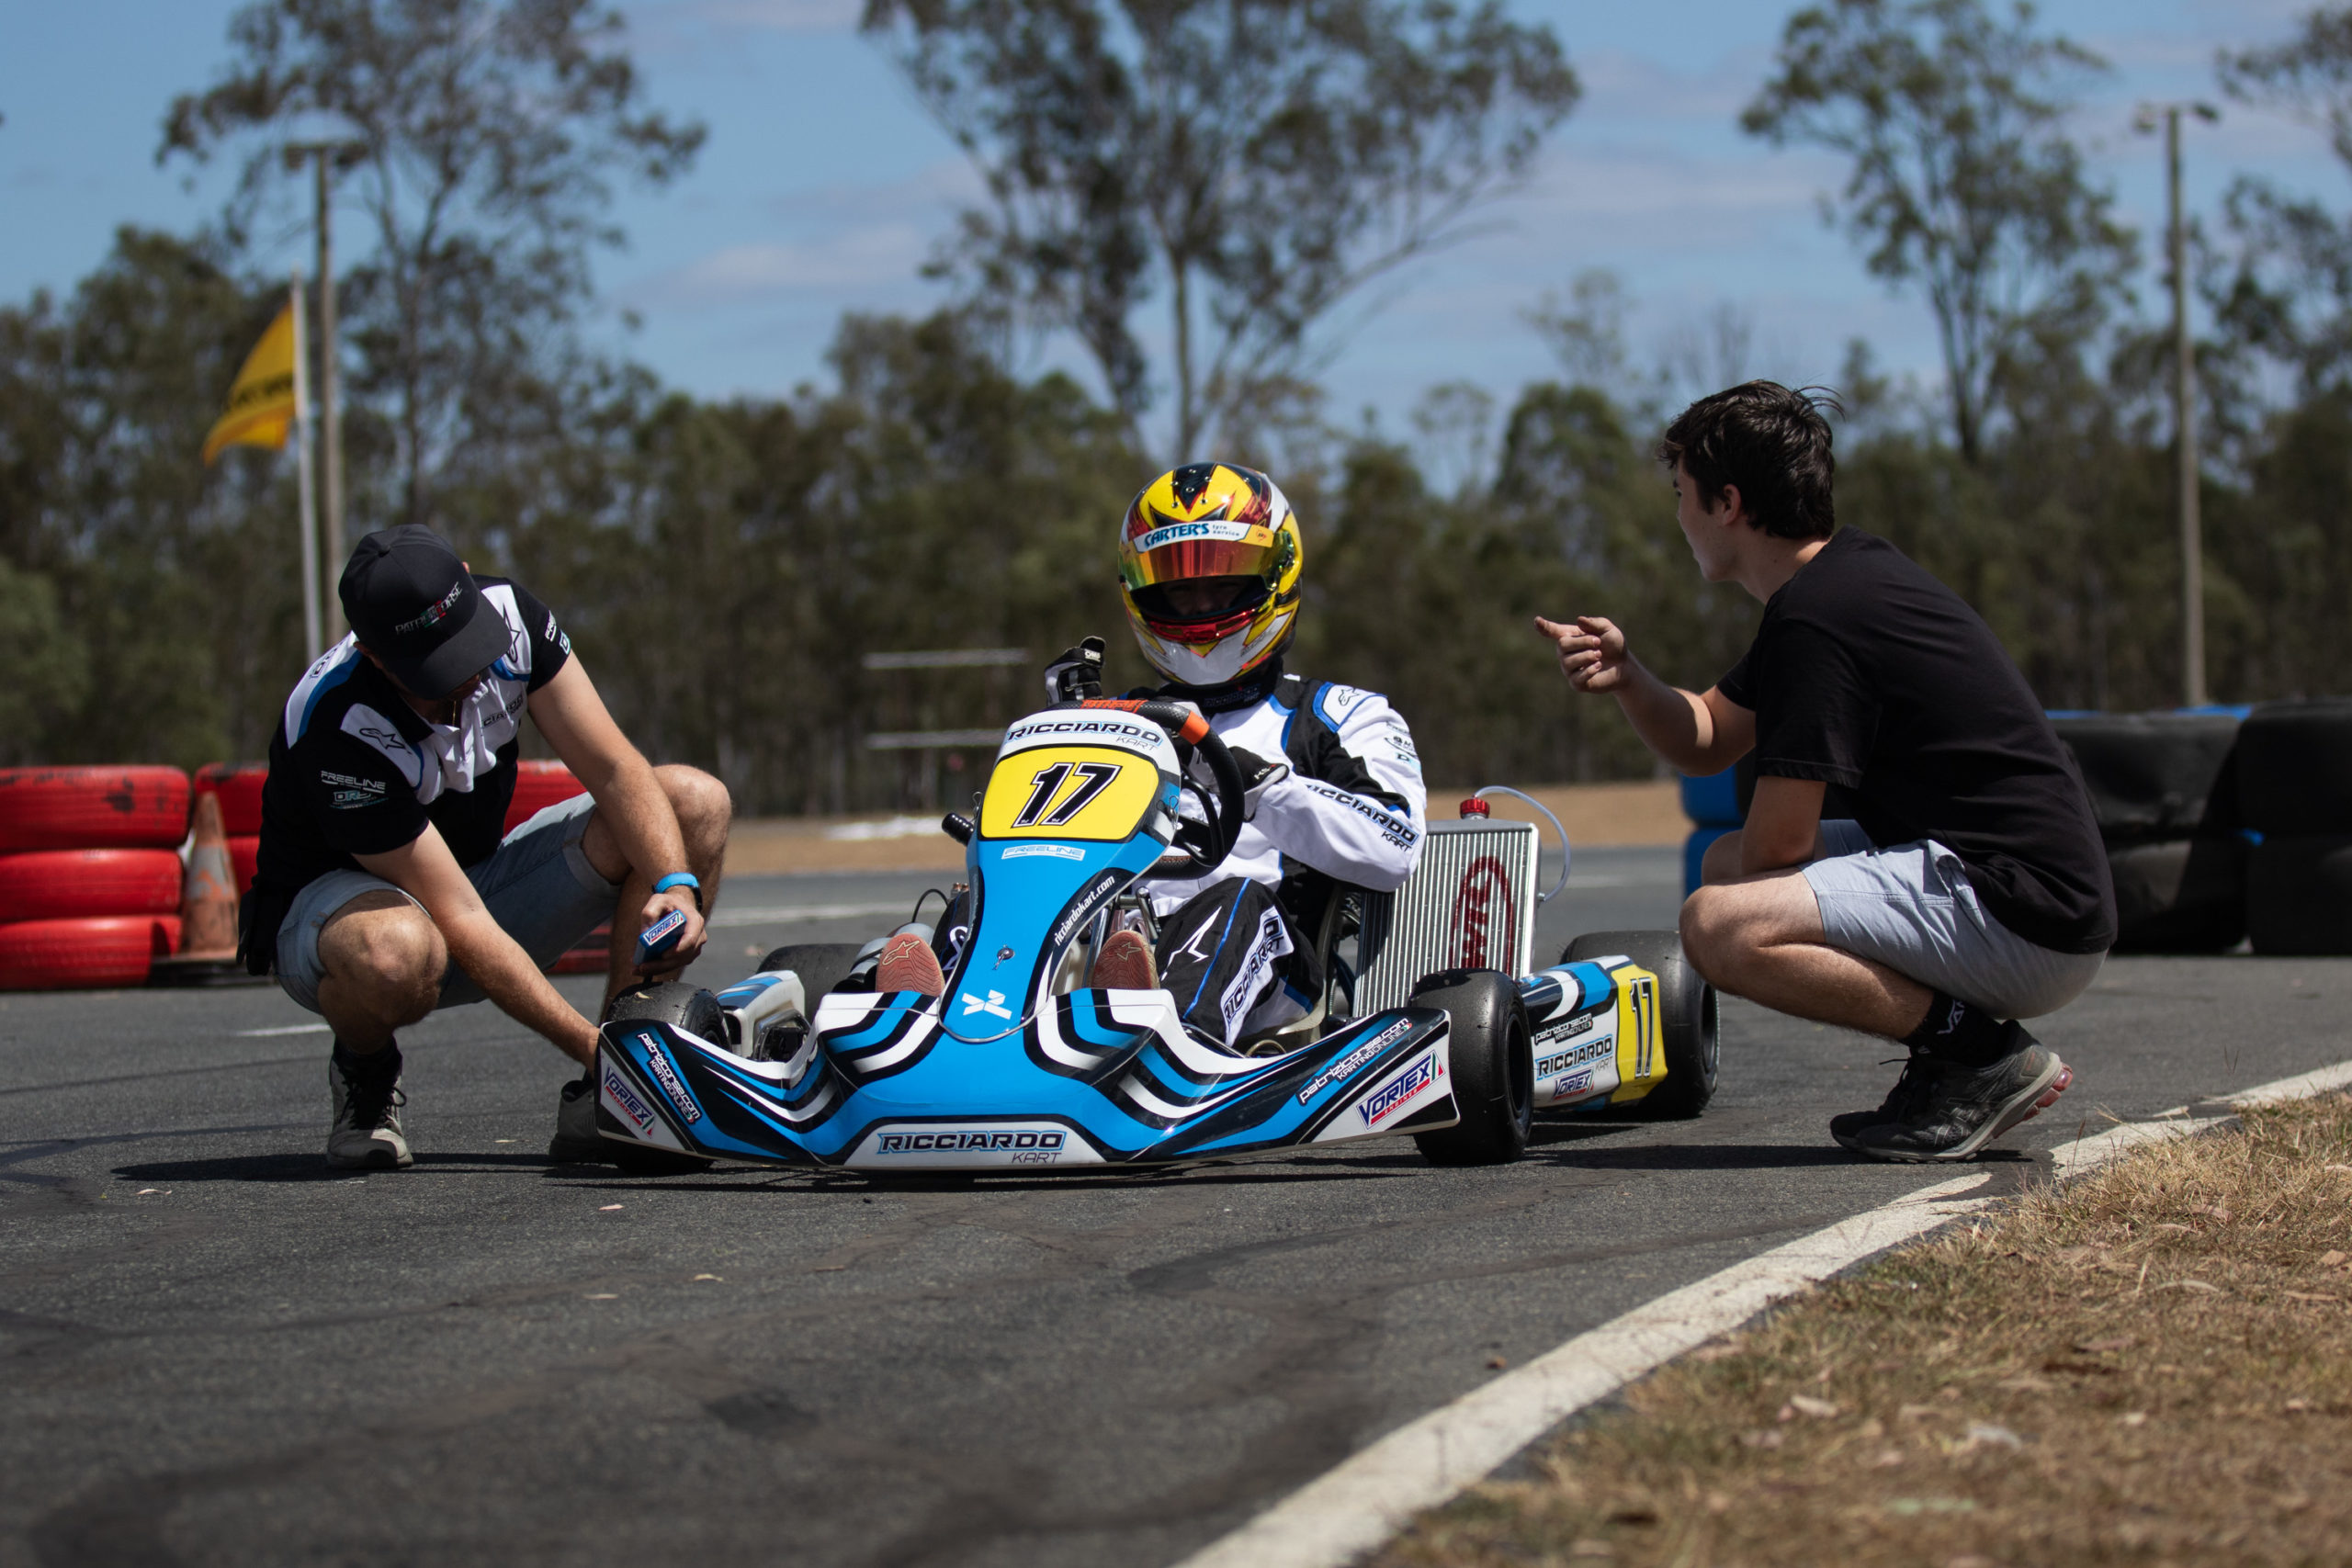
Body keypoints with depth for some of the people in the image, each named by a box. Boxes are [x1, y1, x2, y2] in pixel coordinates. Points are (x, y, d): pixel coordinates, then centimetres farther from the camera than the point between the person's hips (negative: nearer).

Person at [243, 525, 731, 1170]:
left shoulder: (507, 612, -17)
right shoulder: (339, 727, -34)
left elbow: (613, 767, -15)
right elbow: (460, 924, -33)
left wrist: (677, 885, -33)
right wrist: (592, 1045, -36)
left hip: (484, 873, 6)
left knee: (695, 801, -14)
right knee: (397, 954, -45)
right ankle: (364, 1070, -6)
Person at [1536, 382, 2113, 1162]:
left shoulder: (1818, 615, -16)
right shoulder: (1846, 569, 15)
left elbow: (1781, 842, -15)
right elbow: (1706, 739, 22)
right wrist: (1626, 677, 2)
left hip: (2030, 921, -10)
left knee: (1720, 927, -23)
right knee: (1726, 862, 21)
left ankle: (1984, 1053, -12)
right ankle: (1955, 1055, 10)